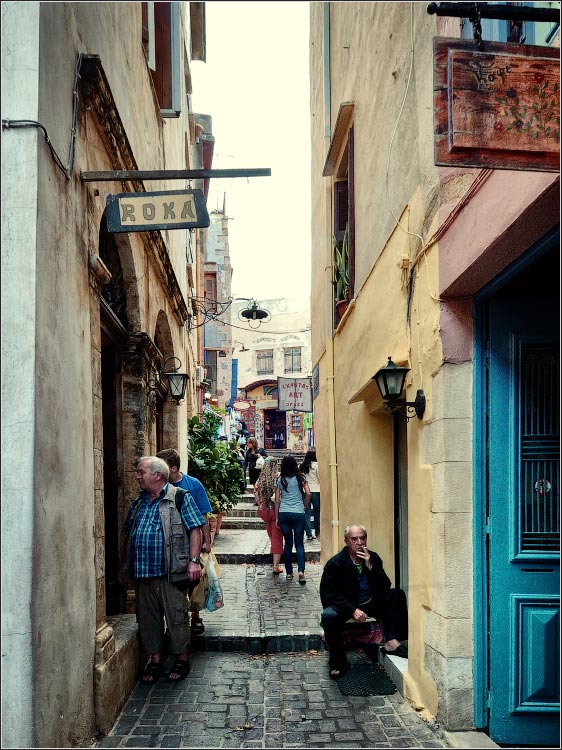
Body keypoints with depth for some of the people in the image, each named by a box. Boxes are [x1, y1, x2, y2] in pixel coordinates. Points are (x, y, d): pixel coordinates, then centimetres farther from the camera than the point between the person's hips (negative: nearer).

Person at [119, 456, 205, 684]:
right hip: (142, 572, 6)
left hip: (170, 572, -6)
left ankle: (182, 659, 18)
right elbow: (126, 535, 21)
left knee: (176, 616, 3)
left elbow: (195, 529, -8)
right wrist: (123, 566, 18)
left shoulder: (180, 498, -5)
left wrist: (193, 561, -15)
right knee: (147, 618, 11)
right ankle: (155, 660, 25)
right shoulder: (138, 502, 13)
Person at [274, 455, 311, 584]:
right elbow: (308, 494, -8)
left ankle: (289, 572, 14)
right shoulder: (300, 478, 0)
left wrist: (276, 517, 9)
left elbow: (277, 500, 4)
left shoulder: (280, 480, 4)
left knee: (288, 543, 11)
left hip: (283, 514, 2)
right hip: (298, 513, -1)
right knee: (299, 543, 3)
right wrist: (305, 506, 10)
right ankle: (301, 570, -14)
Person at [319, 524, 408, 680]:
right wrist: (353, 610, -23)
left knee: (397, 594, -16)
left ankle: (392, 642, -25)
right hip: (345, 606, -4)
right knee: (329, 616, -34)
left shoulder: (373, 558, 2)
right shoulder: (334, 563, -9)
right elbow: (328, 595, -13)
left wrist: (370, 567, -18)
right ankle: (339, 663, -16)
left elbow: (385, 587, -3)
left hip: (371, 604, 4)